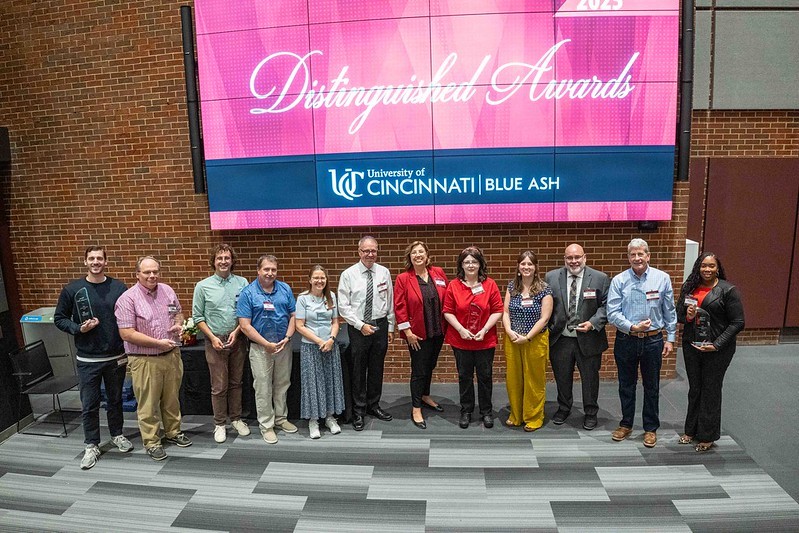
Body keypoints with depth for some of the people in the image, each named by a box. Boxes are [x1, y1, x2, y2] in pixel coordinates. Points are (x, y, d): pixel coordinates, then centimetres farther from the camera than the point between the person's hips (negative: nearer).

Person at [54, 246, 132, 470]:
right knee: (89, 405, 7)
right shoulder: (72, 290, -4)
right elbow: (59, 318, 4)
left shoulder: (119, 287, -3)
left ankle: (117, 434, 35)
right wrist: (78, 328, -14)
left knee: (115, 399, 16)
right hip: (87, 360, -1)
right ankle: (91, 446, 22)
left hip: (116, 357, 1)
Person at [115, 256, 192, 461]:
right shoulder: (128, 299, -15)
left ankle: (173, 432, 36)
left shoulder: (167, 290, 3)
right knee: (148, 404, 7)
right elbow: (127, 334, -18)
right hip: (145, 360, -5)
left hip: (172, 355, 5)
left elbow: (178, 312, 18)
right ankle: (151, 442, 22)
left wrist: (179, 324, -5)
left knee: (172, 398, 18)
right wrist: (158, 342, -19)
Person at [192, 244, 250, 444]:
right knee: (219, 386, 4)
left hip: (238, 339, 2)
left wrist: (237, 331, -9)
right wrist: (213, 337, -8)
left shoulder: (242, 283, 0)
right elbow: (198, 317, 0)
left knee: (236, 383, 12)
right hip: (215, 341, -1)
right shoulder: (203, 286, -3)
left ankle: (236, 418, 27)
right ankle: (219, 424, 19)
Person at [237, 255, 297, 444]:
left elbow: (293, 315, 5)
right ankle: (266, 425, 20)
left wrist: (287, 338, -11)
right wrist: (267, 344, -15)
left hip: (284, 346, 3)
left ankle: (281, 418, 32)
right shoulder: (248, 293, -8)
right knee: (263, 388, 5)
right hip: (260, 348, -3)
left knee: (282, 385, 15)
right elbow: (245, 325, -12)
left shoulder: (285, 289, 2)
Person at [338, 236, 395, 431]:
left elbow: (390, 302, 6)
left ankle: (373, 405, 32)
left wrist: (390, 327, 7)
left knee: (377, 369, 14)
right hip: (358, 327, -2)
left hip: (380, 325, 3)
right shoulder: (348, 274, -7)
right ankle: (358, 411, 21)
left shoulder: (384, 272, 1)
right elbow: (343, 307, -7)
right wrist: (361, 325, -13)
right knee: (358, 370, 6)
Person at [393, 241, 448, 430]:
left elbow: (447, 299, 7)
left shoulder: (438, 273, 2)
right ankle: (416, 409, 15)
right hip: (418, 334, -4)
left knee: (430, 366, 20)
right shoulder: (403, 279, -9)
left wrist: (447, 324, 5)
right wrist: (407, 332, -14)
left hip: (438, 331, 5)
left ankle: (425, 397, 40)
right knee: (419, 370, 2)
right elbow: (399, 307, -11)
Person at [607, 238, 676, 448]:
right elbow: (612, 313, -7)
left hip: (653, 340, 0)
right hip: (626, 341, 0)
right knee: (626, 385, 13)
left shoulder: (662, 278, -2)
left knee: (651, 387, 11)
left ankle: (651, 428, 26)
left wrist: (670, 338, 2)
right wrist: (632, 327, -19)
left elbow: (669, 311, 3)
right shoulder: (619, 281, -5)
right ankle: (626, 424, 29)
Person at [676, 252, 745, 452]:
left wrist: (717, 345, -17)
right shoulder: (689, 287, 5)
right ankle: (691, 430, 27)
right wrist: (687, 316, -12)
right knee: (694, 389, 14)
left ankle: (707, 436, 21)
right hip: (691, 345, 4)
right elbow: (678, 314, 12)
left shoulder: (728, 290, -9)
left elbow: (737, 322, -10)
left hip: (717, 349, -4)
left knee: (711, 391, 6)